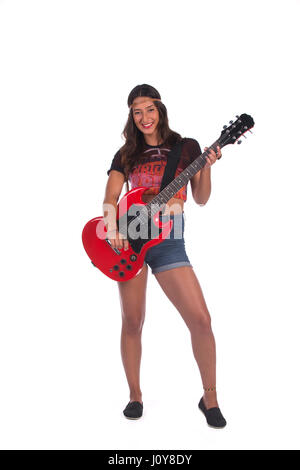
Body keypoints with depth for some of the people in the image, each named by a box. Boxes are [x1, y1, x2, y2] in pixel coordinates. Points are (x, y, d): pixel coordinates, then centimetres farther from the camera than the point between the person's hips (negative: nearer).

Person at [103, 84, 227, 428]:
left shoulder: (187, 147, 9)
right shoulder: (126, 154, 11)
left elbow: (200, 199, 7)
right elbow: (110, 199, 1)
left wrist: (207, 167, -10)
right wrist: (112, 226, -17)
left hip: (168, 241, -1)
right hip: (130, 237, 1)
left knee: (200, 319, -10)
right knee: (132, 322, 4)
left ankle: (209, 397, 9)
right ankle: (135, 395, 22)